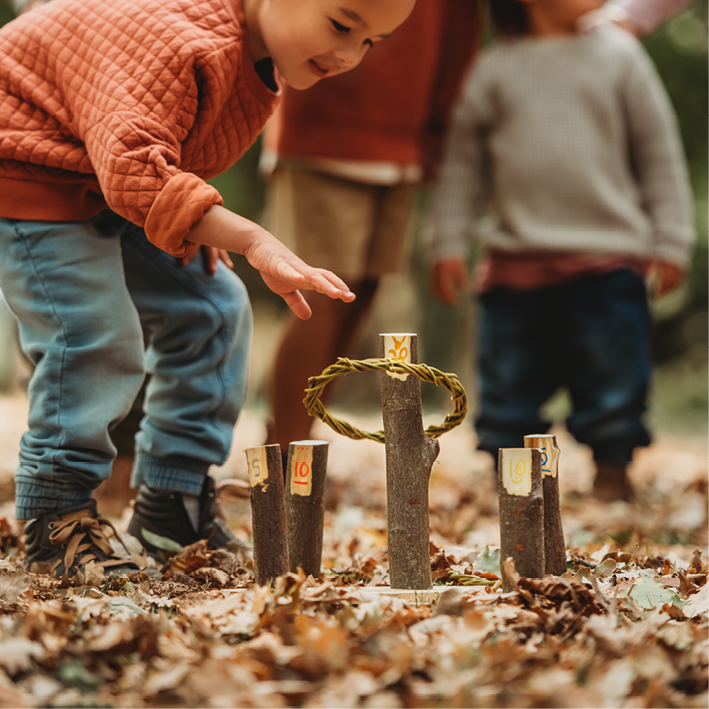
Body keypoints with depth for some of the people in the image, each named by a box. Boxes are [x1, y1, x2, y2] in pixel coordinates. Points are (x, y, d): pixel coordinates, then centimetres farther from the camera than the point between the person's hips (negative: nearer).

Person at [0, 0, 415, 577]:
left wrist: (198, 221, 0)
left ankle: (172, 507, 15)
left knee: (214, 309, 6)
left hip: (112, 182, 10)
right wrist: (252, 241, -49)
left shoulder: (261, 56, -2)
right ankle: (55, 522, -4)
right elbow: (132, 169, -45)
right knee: (96, 335, -22)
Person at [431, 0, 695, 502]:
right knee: (509, 382, 8)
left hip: (608, 259, -1)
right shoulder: (496, 70, 4)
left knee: (613, 380, 3)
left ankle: (612, 473, 21)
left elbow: (659, 150, 6)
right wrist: (448, 244, 6)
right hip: (516, 261, 1)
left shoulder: (618, 55, 3)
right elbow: (464, 161, 10)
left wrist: (670, 242, 2)